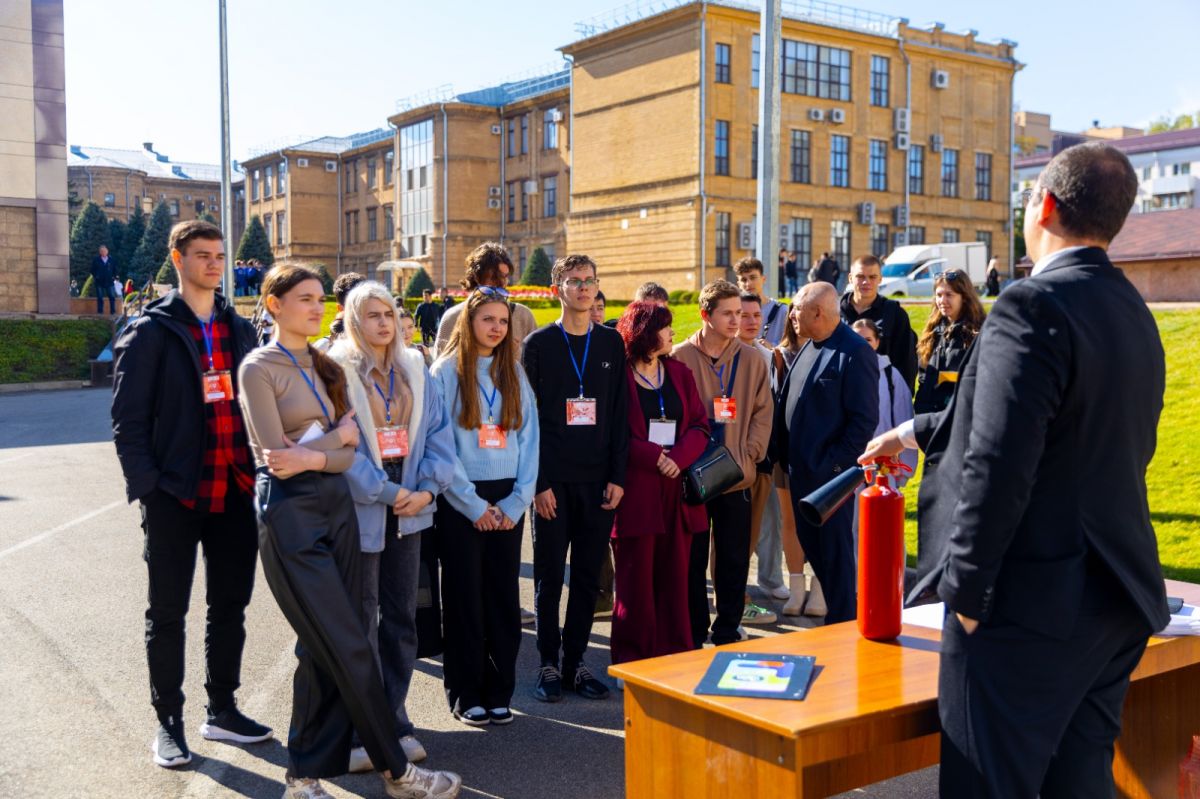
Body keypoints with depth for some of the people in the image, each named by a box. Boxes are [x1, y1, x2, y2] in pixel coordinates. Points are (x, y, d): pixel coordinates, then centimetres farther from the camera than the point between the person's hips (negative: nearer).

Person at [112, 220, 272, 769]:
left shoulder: (240, 330, 12)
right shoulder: (150, 331, -3)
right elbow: (127, 418, -6)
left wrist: (260, 472, 5)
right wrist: (147, 485, -14)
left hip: (236, 492, 5)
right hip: (175, 495, -5)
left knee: (230, 605, 13)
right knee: (168, 612, 6)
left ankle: (221, 710, 27)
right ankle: (169, 723, 18)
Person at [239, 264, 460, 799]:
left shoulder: (326, 367, 13)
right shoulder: (259, 368, -5)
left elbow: (348, 453, 4)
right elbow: (276, 455, -13)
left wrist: (312, 458, -15)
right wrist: (338, 434, -4)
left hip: (336, 504, 7)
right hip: (290, 513, -7)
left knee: (323, 650, 8)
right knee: (350, 650, -4)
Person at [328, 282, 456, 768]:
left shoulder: (413, 367, 9)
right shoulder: (337, 370, -6)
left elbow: (438, 430, 6)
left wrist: (428, 487, -8)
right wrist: (384, 492, -16)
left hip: (409, 510, 5)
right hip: (359, 512, -5)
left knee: (401, 618, 11)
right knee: (359, 624, 3)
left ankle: (393, 720, 23)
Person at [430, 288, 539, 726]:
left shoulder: (514, 374, 10)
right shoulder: (446, 373, -1)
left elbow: (528, 439, 6)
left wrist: (516, 502, -4)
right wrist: (474, 505, -10)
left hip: (507, 501, 3)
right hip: (460, 501, -3)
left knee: (504, 597, 6)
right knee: (464, 597, 3)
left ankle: (499, 692, 16)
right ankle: (466, 695, 13)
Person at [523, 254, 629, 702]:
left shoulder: (612, 343, 9)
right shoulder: (539, 344, 1)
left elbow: (619, 414, 8)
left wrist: (617, 476, 0)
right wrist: (538, 481, -10)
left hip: (598, 479, 3)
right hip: (552, 480, -2)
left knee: (588, 576, 6)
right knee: (549, 575, 4)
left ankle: (576, 662, 17)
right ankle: (549, 663, 15)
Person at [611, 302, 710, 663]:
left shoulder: (679, 373, 14)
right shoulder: (618, 376, -3)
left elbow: (700, 426, 8)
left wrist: (679, 457, -10)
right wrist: (653, 456, -17)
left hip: (678, 490, 5)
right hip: (635, 490, -5)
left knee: (674, 575, 7)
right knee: (636, 576, 0)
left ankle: (674, 657, 16)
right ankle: (631, 661, 10)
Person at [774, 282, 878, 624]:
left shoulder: (856, 353, -14)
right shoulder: (808, 349, 13)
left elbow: (865, 418, -17)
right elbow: (787, 404, 18)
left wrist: (836, 464, -17)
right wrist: (785, 456, 10)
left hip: (830, 471, -9)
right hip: (800, 469, 9)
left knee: (835, 551, 1)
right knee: (811, 543, 15)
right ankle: (838, 610, 29)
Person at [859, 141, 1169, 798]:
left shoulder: (1032, 308, -17)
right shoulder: (1133, 312, 11)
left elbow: (998, 465, -24)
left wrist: (967, 592, -15)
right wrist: (918, 432, 26)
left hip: (1030, 605, -9)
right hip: (1118, 603, 9)